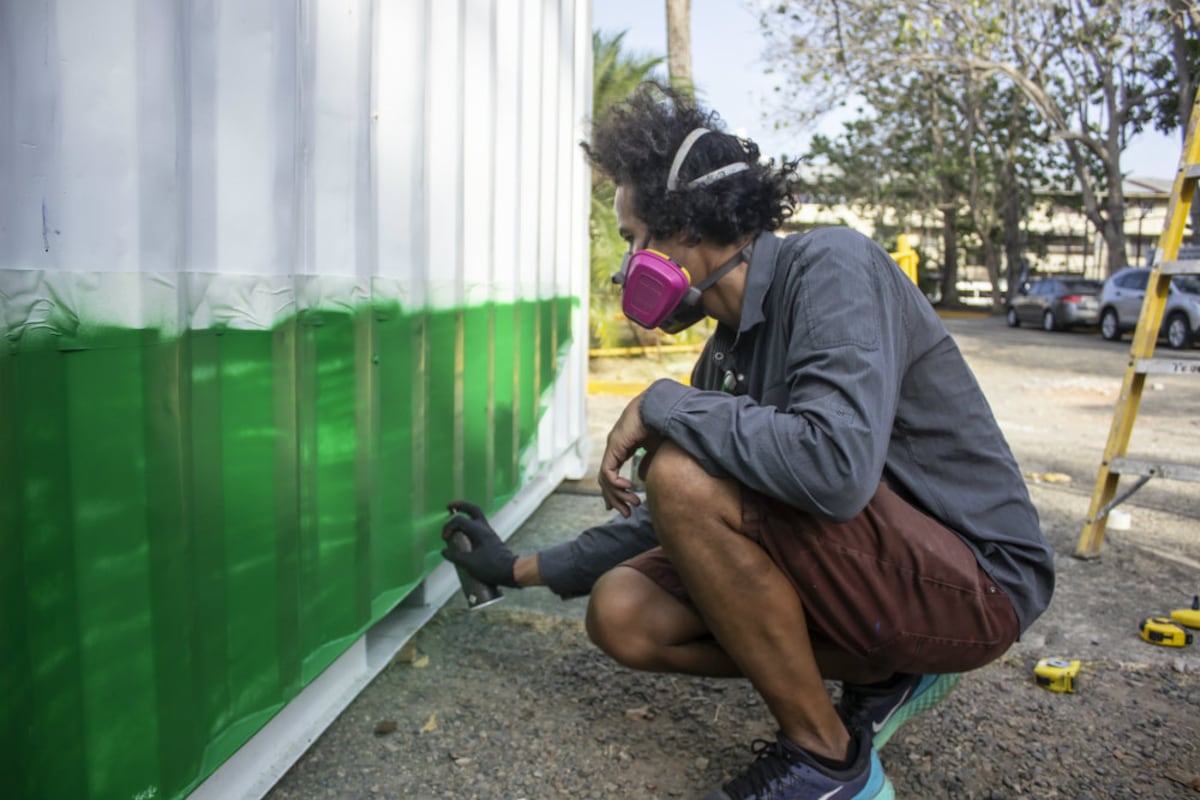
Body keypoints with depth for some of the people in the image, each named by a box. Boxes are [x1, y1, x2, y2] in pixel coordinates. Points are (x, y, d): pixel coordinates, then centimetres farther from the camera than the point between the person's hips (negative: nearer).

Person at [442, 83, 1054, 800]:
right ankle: (884, 673, 7)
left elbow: (836, 466, -36)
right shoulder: (725, 355, 7)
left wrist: (660, 404, -21)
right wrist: (520, 568, 18)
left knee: (686, 472, -27)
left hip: (980, 582, -8)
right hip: (877, 571, 8)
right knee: (622, 612, -3)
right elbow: (682, 528, 14)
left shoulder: (831, 266, -18)